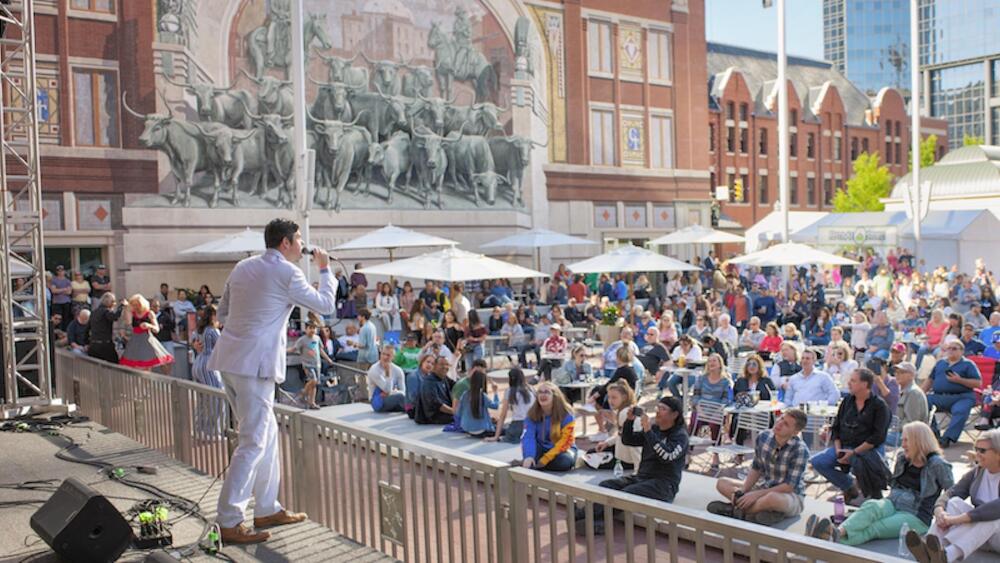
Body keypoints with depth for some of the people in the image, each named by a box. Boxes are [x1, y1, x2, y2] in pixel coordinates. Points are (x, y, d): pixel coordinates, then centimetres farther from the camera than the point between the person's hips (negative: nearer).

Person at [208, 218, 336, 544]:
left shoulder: (243, 267, 15)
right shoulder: (286, 272, -8)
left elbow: (222, 313, 20)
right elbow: (326, 305, 1)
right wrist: (325, 269, 14)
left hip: (228, 359, 9)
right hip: (255, 364, -9)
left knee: (267, 433, 17)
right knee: (253, 443, -4)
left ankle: (267, 509, 25)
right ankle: (229, 523, -3)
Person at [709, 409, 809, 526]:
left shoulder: (800, 450, -22)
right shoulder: (763, 437, -6)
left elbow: (790, 486, -22)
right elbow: (756, 469, 4)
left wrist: (756, 495, -25)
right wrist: (742, 491, -14)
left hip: (792, 497, -6)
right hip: (765, 489, 6)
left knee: (771, 498, -42)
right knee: (722, 483, -9)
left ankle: (735, 510, -16)